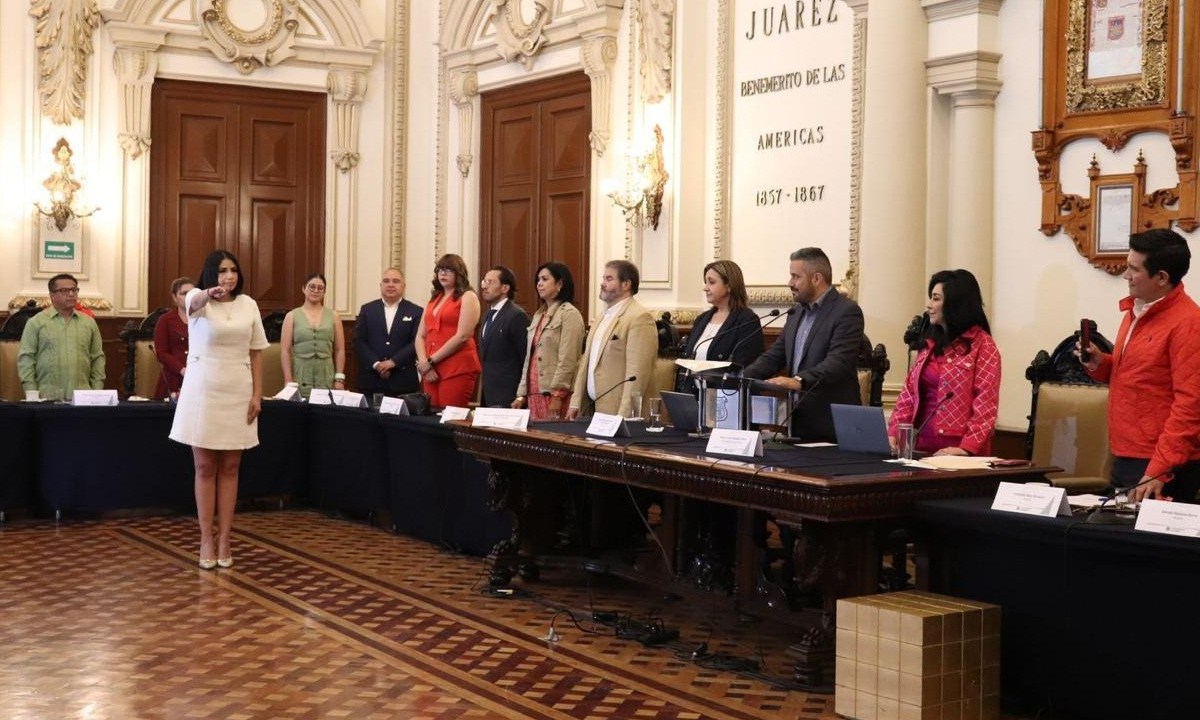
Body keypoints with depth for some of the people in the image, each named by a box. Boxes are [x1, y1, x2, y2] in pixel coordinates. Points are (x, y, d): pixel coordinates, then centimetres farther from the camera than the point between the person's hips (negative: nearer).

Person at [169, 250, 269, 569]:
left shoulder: (248, 305, 5)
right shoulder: (200, 300, -4)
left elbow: (256, 352, 8)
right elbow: (193, 300, -30)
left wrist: (257, 395, 0)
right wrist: (210, 293, -55)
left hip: (238, 393, 3)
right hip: (202, 390, -2)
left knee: (230, 468, 6)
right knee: (205, 468, 3)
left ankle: (224, 540, 13)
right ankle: (206, 540, 10)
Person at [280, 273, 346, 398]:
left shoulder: (332, 316, 10)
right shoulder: (292, 316, 6)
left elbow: (340, 350, 8)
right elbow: (285, 351, 1)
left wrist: (339, 379, 0)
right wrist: (288, 381, -6)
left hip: (327, 381, 1)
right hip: (300, 381, -1)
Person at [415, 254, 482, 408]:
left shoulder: (468, 297, 0)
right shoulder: (434, 299, 19)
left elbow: (462, 336, -11)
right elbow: (420, 336, 15)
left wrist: (431, 361, -10)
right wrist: (423, 362, -4)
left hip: (458, 370, -6)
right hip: (431, 372, 6)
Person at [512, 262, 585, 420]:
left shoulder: (569, 314, -6)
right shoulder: (538, 315, 18)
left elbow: (567, 360, -13)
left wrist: (557, 395, -17)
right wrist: (521, 394, 14)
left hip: (554, 395, -7)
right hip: (534, 394, 7)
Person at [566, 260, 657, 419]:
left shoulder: (640, 318, -12)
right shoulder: (605, 316, 17)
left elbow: (636, 374, -18)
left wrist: (624, 417, -21)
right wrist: (575, 403, 13)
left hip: (617, 412, -8)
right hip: (590, 407, 8)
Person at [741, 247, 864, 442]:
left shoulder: (847, 312, -10)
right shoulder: (797, 311, 15)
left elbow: (838, 362, -23)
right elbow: (775, 355, 14)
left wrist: (799, 381, -37)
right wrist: (742, 377, -2)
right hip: (797, 423, 7)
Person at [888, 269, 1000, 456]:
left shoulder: (982, 345, -2)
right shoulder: (930, 343, 16)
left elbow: (985, 406, -9)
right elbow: (908, 393, 13)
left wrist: (967, 448, -19)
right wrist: (893, 432, 0)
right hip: (922, 445, 5)